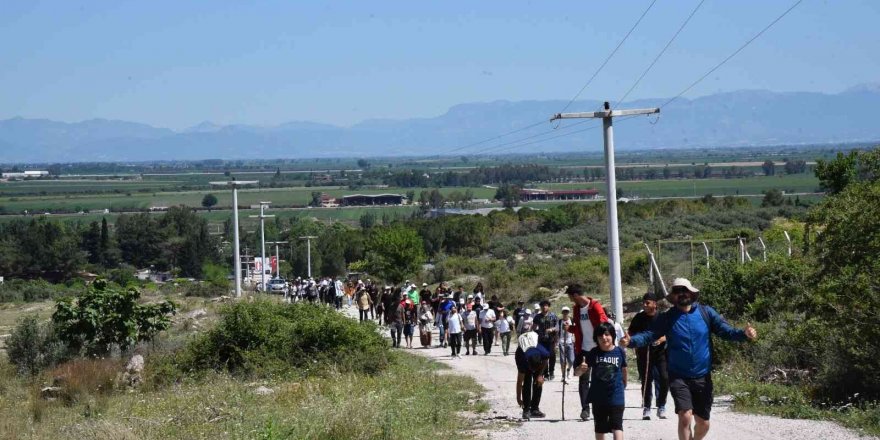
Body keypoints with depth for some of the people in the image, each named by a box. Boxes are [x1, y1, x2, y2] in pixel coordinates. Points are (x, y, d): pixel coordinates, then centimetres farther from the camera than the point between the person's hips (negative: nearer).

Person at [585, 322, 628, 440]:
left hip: (616, 396, -2)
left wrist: (624, 384, 21)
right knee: (599, 428, 15)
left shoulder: (619, 352, -7)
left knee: (617, 427, -8)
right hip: (598, 397, 2)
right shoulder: (593, 353, -5)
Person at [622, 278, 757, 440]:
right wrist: (631, 341, -30)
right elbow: (649, 335, -10)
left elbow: (726, 331, -4)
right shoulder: (667, 318, -2)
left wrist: (744, 334, -24)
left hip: (702, 378, 2)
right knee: (685, 416, -21)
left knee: (703, 424, 11)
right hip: (679, 378, -2)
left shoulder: (706, 313, 0)